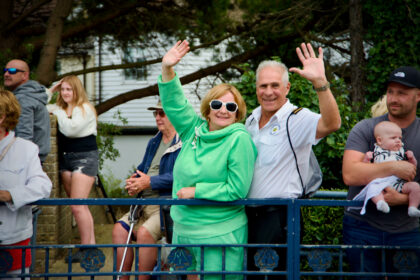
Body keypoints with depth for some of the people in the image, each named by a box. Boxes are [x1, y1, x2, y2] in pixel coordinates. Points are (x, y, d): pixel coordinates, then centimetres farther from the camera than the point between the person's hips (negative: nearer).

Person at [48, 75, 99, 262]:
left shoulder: (85, 109, -8)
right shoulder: (61, 108, 12)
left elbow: (70, 129, -20)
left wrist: (59, 113, -8)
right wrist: (50, 91, 7)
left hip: (84, 157, -7)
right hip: (65, 158, 7)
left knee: (78, 206, -14)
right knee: (79, 206, 7)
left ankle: (86, 247, -7)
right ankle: (91, 244, 13)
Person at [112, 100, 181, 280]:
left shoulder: (185, 143, -8)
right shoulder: (153, 143, 22)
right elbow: (141, 169, 28)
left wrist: (149, 182, -18)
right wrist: (134, 182, 4)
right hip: (146, 204, 9)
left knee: (144, 232, -30)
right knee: (119, 228, -10)